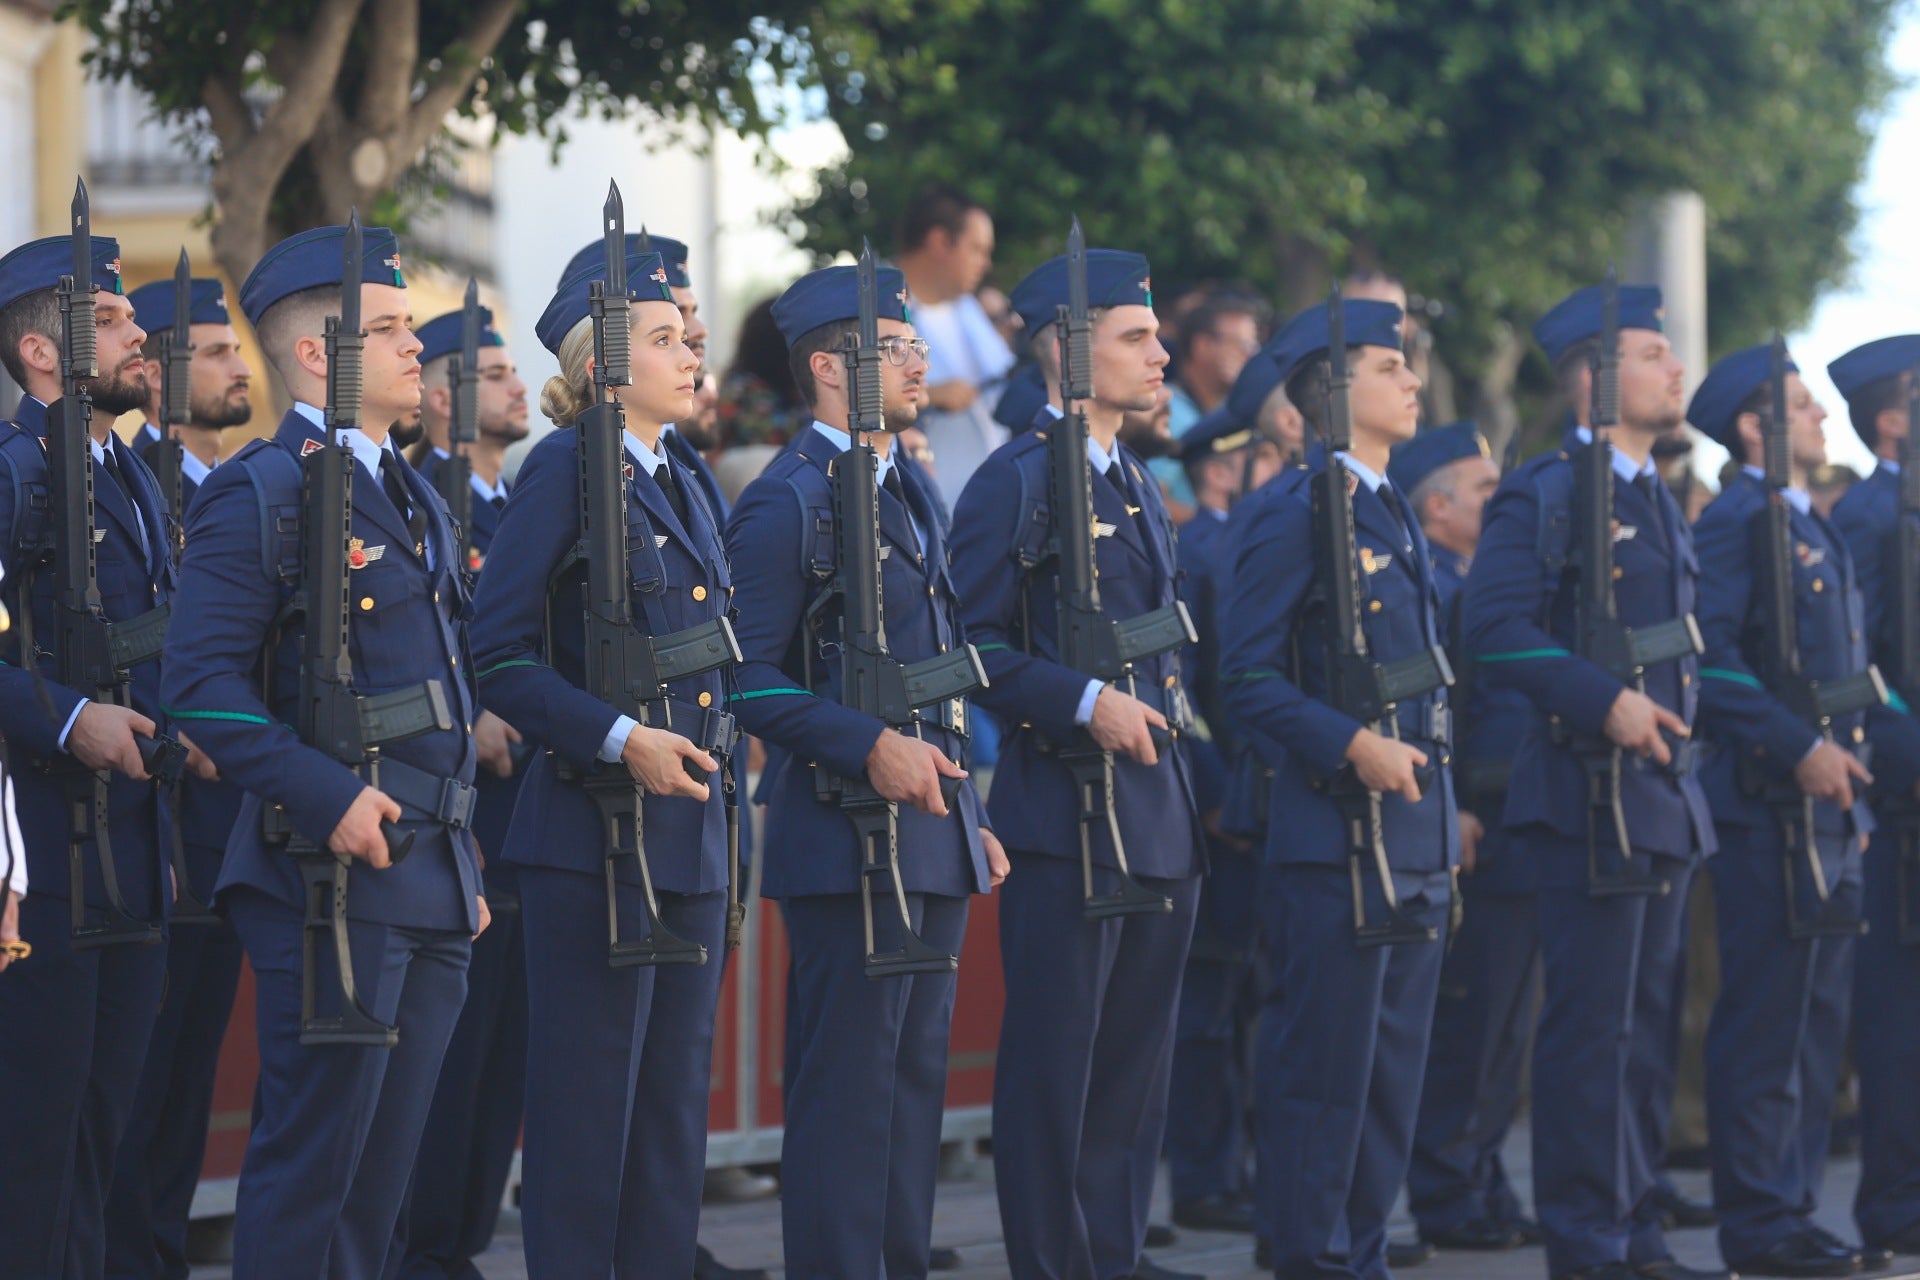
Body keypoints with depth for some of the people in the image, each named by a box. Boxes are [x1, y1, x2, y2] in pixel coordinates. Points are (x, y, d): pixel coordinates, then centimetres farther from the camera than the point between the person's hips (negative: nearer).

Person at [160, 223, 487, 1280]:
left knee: (384, 1165, 10)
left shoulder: (414, 498, 20)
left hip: (431, 887, 8)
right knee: (311, 1154, -6)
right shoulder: (259, 495, -8)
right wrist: (327, 798, -24)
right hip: (331, 876, -8)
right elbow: (201, 682, -16)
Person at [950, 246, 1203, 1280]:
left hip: (1161, 813, 8)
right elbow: (971, 644, -13)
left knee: (1137, 1058, 11)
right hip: (1067, 812, -8)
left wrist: (1166, 708, 14)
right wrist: (1084, 703, -20)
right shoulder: (1015, 481, -8)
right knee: (1054, 1059, -3)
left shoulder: (1138, 484, 17)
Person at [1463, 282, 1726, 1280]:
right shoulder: (1544, 495, -9)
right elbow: (1494, 627, -19)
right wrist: (1604, 702, -24)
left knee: (1644, 1028, 11)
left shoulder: (1657, 502, 18)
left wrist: (1680, 716, 14)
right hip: (1589, 795, -9)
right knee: (1592, 1029, -7)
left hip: (1666, 798, 9)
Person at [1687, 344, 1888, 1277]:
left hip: (1827, 806, 10)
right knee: (1767, 1017, -7)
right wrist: (1800, 750, -22)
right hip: (1768, 803, -10)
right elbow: (1713, 656, -19)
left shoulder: (1812, 527, 20)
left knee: (1817, 1016, 11)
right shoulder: (1737, 520, -10)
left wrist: (1851, 763, 14)